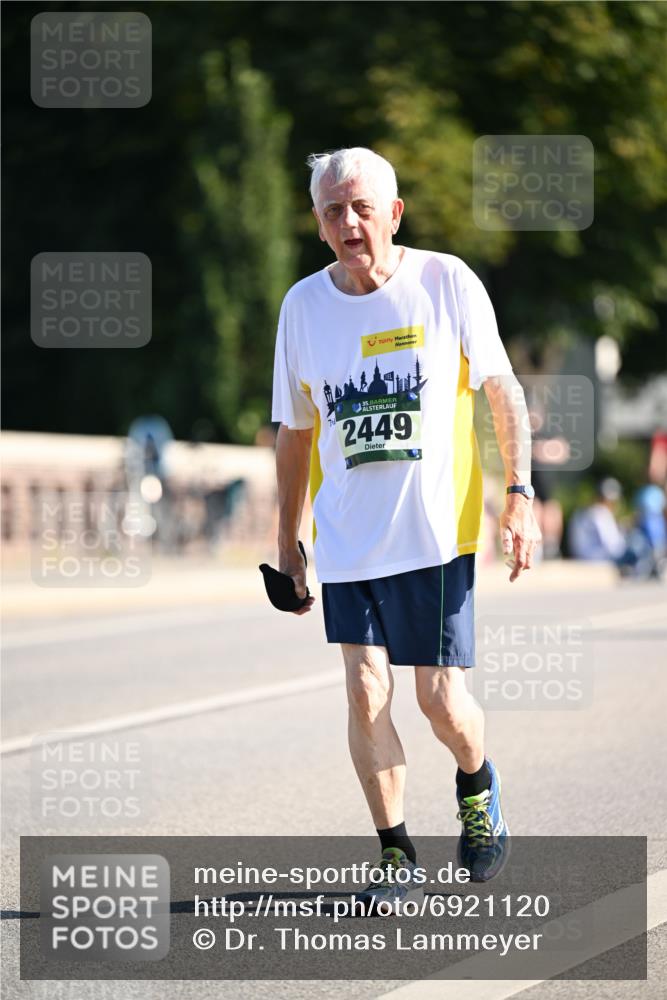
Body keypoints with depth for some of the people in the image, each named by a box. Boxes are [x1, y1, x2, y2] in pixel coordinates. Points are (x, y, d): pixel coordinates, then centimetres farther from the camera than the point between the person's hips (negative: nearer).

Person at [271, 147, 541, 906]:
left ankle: (479, 786, 31)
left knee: (439, 697, -2)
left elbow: (502, 388, 2)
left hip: (436, 530, -2)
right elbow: (295, 431, 13)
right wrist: (288, 540, 13)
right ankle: (395, 853, 8)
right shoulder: (303, 305, 3)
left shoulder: (446, 281, -5)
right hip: (346, 534, 2)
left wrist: (520, 494, -5)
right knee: (366, 693, -5)